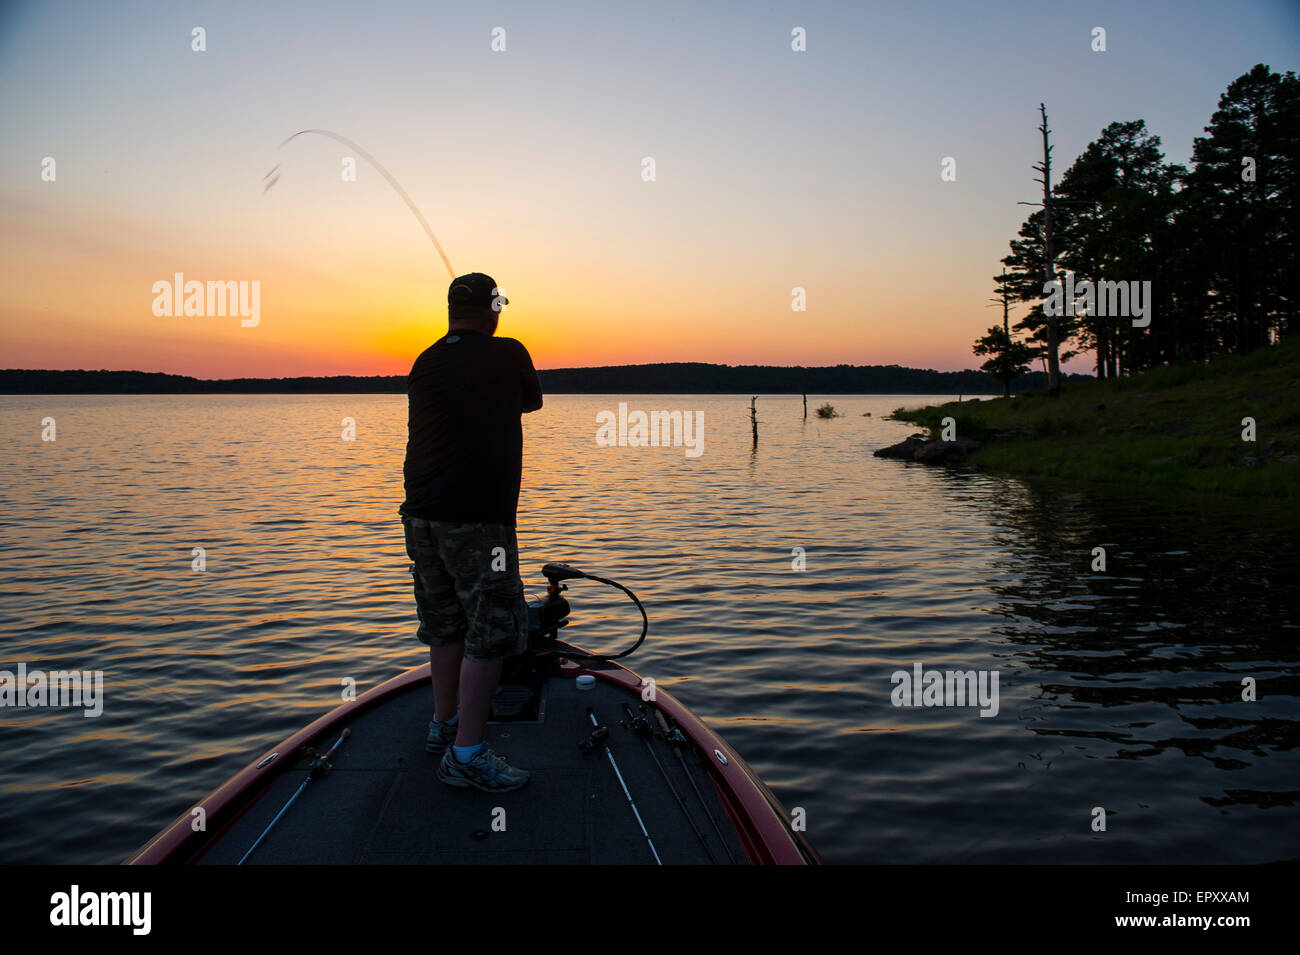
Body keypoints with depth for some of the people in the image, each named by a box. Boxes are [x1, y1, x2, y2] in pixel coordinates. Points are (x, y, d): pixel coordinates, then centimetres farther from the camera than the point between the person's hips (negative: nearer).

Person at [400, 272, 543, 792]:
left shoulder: (424, 364, 10)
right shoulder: (507, 354, -4)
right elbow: (531, 402, 15)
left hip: (422, 512, 7)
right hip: (477, 517, -7)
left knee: (445, 623, 19)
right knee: (491, 631, 0)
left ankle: (444, 723, 32)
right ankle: (466, 753, -1)